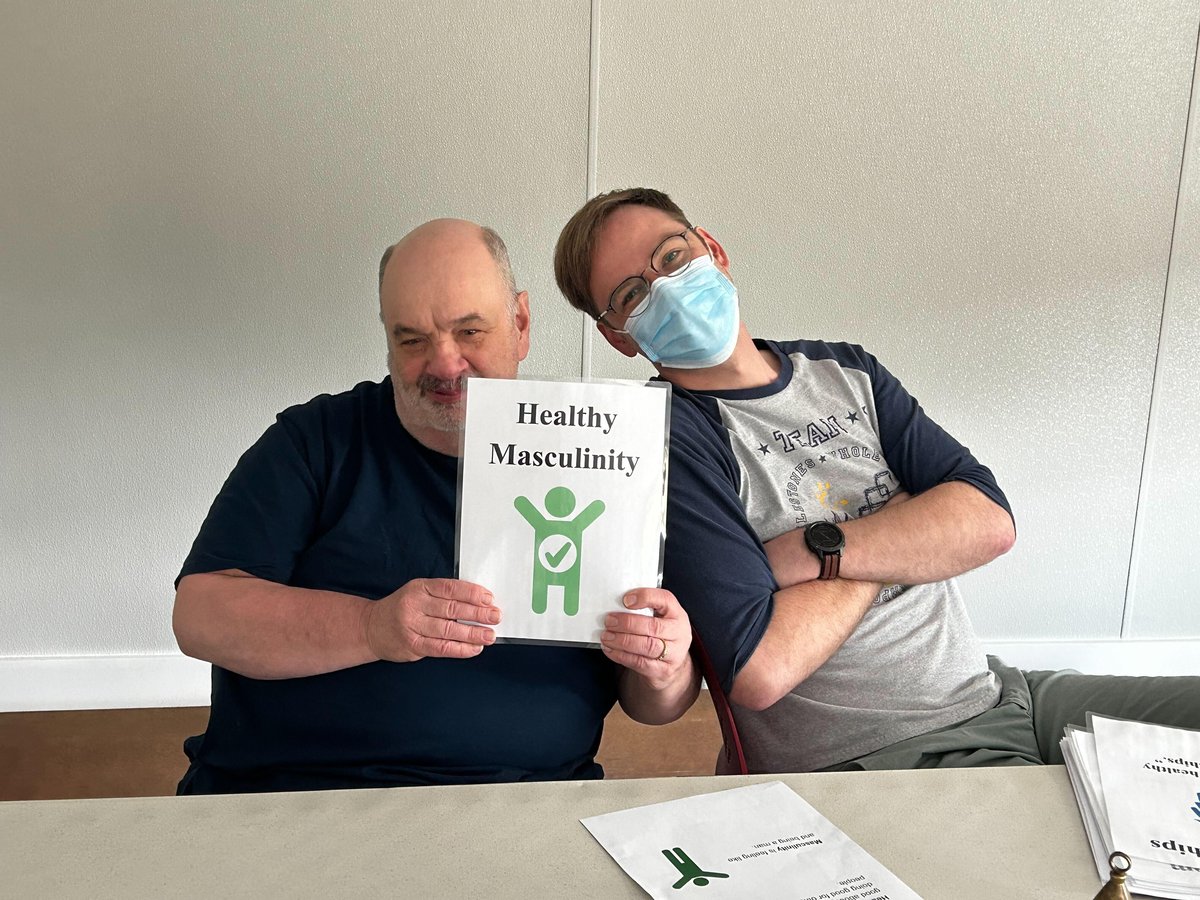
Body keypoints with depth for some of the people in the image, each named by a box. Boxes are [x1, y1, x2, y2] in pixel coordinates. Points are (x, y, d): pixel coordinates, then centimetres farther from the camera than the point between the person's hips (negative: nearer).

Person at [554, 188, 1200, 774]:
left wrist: (819, 550, -17)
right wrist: (908, 525, -8)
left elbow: (990, 520, -2)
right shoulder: (667, 438, -14)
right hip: (869, 761, -7)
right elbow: (759, 671, -25)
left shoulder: (844, 371, 8)